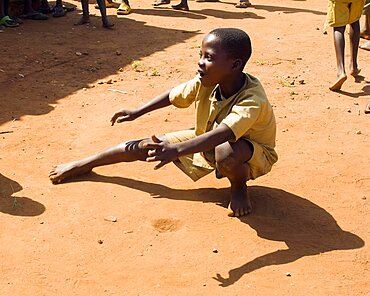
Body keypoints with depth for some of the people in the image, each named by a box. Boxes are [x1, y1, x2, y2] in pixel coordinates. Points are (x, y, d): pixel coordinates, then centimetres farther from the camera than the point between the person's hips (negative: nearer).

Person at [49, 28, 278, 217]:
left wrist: (176, 150, -64)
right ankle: (84, 165, 22)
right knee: (143, 146, 0)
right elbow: (174, 96, 0)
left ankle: (239, 188, -8)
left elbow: (220, 135, -53)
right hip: (208, 141, 6)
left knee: (226, 153, -44)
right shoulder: (205, 83, -20)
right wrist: (137, 112, 6)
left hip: (253, 153, -6)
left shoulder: (253, 100, -38)